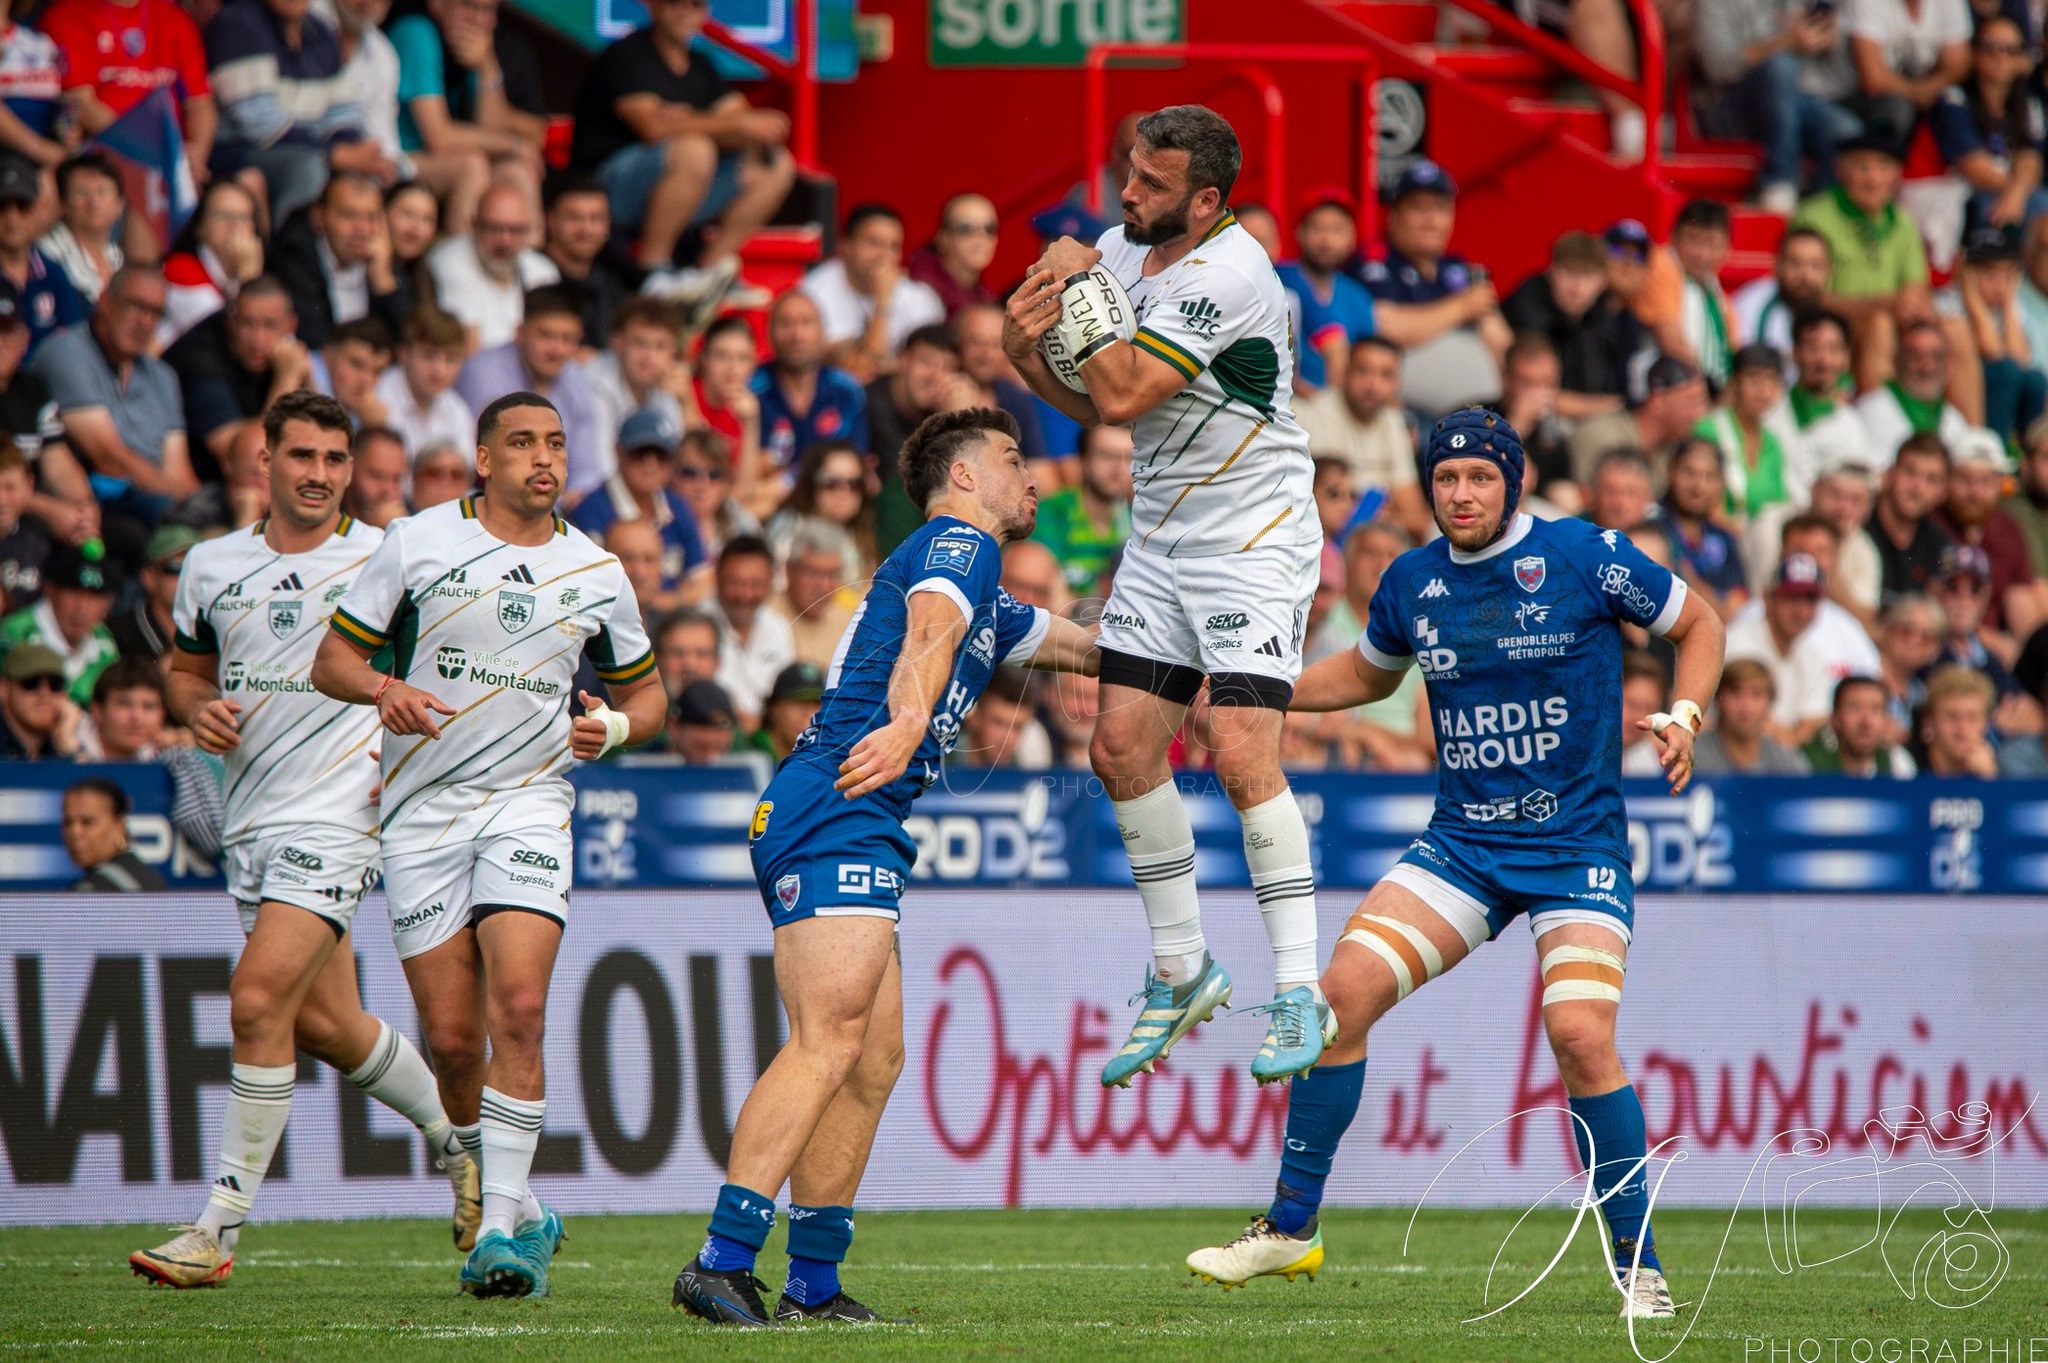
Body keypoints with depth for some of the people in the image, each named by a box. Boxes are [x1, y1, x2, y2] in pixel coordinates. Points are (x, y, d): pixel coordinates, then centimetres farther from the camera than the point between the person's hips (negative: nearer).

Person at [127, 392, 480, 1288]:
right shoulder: (211, 566, 9)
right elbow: (188, 667, 23)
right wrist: (197, 708, 1)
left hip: (337, 812, -6)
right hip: (250, 824, 6)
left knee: (259, 1000, -19)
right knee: (323, 1024, 11)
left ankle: (221, 1226, -15)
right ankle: (454, 1140, 37)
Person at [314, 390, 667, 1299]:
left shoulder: (596, 571, 7)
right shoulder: (418, 542, 1)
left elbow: (645, 692, 18)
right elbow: (333, 658, 5)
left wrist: (613, 726, -4)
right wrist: (384, 688, -17)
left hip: (531, 804, 0)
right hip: (423, 809, 0)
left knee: (518, 1009, -18)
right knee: (451, 1036, -3)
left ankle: (503, 1230, -16)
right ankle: (518, 1210, 19)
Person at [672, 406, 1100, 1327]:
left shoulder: (991, 609, 30)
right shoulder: (957, 544, 0)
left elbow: (1082, 646, 46)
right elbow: (928, 635, -22)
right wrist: (907, 724, -41)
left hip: (860, 829, 11)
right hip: (836, 813, -11)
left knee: (874, 1060, 10)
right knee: (829, 1043, -20)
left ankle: (813, 1284, 10)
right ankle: (722, 1263, -29)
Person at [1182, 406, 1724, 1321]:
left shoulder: (1585, 557, -8)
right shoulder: (1412, 583, 6)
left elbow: (1697, 623, 5)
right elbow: (1365, 674, 26)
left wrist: (1684, 715, -12)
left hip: (1578, 848, -4)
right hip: (1460, 845, 4)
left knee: (1580, 1033, -23)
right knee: (1343, 989, -11)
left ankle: (1638, 1265, -9)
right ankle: (1290, 1227, 3)